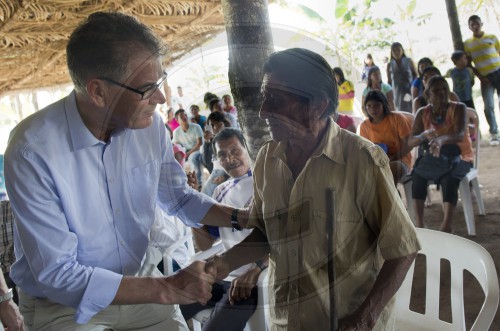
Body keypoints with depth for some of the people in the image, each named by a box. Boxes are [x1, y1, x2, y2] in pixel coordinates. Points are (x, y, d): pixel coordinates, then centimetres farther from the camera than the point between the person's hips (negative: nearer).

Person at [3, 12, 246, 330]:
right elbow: (56, 274, -25)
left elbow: (178, 197, 6)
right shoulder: (33, 150, -26)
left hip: (136, 286, 5)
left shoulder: (150, 125, -11)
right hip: (62, 305, -4)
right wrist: (167, 289, -26)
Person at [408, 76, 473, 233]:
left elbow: (460, 135, -28)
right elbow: (411, 142, -9)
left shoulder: (459, 108, -10)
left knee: (449, 178, -35)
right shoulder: (422, 113, -1)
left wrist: (441, 140, -50)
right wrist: (424, 135, -33)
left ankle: (446, 225, -39)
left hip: (459, 157, -3)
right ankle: (419, 222, -29)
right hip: (435, 157, 3)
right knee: (417, 173, -28)